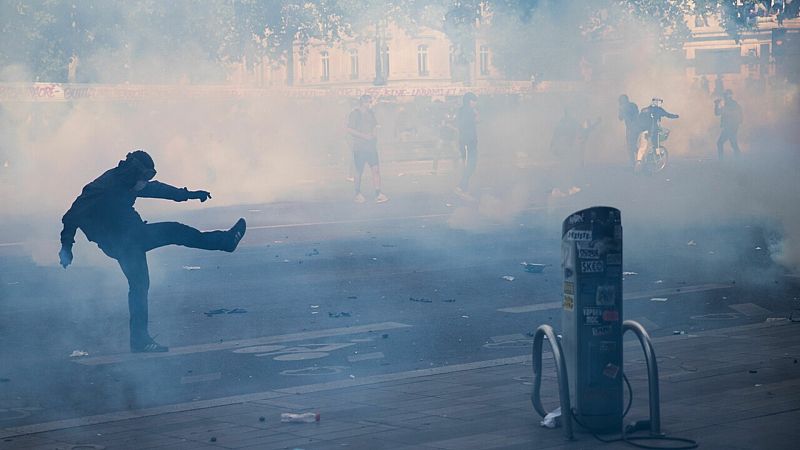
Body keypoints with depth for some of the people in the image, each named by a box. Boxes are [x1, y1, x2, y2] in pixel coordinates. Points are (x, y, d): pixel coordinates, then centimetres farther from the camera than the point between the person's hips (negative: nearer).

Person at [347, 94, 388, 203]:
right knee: (359, 171, 2)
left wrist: (375, 136, 6)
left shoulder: (370, 113, 14)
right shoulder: (354, 114, -5)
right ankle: (358, 194, 18)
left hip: (371, 146, 5)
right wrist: (364, 135, -17)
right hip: (359, 147, -5)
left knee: (376, 169, -6)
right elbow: (349, 130, -12)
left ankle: (378, 195, -8)